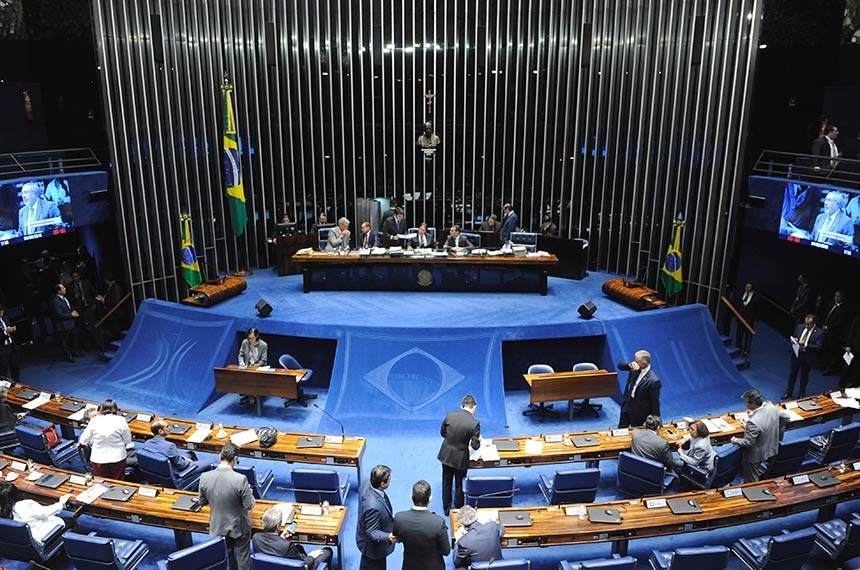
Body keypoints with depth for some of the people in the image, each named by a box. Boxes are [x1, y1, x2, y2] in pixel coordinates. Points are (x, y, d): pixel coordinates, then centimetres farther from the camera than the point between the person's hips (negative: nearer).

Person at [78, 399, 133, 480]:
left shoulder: (94, 420, -5)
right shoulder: (121, 420, -10)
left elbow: (85, 438, 9)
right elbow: (128, 441, -4)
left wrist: (80, 443, 30)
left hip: (98, 459, 1)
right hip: (117, 458, -1)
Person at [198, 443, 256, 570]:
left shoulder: (204, 477, -19)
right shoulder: (240, 479, -31)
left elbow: (202, 501, -2)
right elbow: (249, 505, -20)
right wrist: (249, 493, 0)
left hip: (217, 526, 4)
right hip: (239, 526, -3)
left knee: (226, 556, 26)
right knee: (242, 556, 20)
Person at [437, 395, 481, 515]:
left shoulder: (450, 415, -10)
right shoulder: (474, 423, -20)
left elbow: (443, 432, 3)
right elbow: (475, 446, -14)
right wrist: (479, 440, 7)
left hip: (446, 455, 3)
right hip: (460, 459, -3)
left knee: (446, 483, 20)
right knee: (459, 485, 18)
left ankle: (447, 509, 36)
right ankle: (459, 510, 34)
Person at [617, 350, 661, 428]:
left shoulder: (653, 381, -29)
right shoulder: (635, 368, -10)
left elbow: (655, 403, -20)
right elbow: (620, 365, 1)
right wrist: (630, 365, -21)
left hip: (639, 413, -6)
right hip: (626, 406, 6)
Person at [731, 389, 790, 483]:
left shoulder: (753, 422, -39)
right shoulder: (772, 407, -16)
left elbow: (748, 442, -28)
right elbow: (786, 417, 4)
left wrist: (735, 440, -9)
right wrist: (774, 429, 18)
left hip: (755, 455, -8)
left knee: (750, 480, 16)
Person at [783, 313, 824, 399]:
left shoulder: (819, 333, -14)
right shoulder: (800, 327, 0)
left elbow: (818, 347, -17)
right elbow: (794, 337, 13)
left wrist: (806, 345, -28)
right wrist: (794, 340, -10)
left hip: (807, 357, -4)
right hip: (796, 353, 4)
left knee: (804, 376, 12)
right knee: (792, 373, 14)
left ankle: (802, 394, 29)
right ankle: (788, 392, 27)